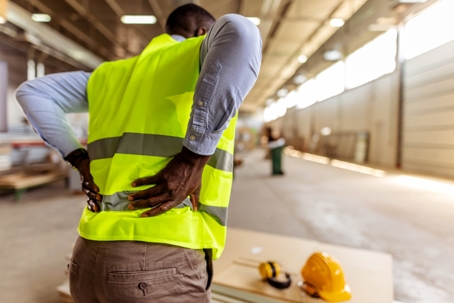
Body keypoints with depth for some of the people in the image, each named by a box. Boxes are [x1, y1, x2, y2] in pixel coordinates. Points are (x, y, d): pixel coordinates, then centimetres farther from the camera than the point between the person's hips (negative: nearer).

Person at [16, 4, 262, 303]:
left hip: (91, 261, 8)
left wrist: (82, 161, 12)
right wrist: (193, 161, -23)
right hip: (161, 269, -7)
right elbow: (239, 33, -23)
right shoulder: (202, 57, 2)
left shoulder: (114, 74, 20)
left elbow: (32, 93, 21)